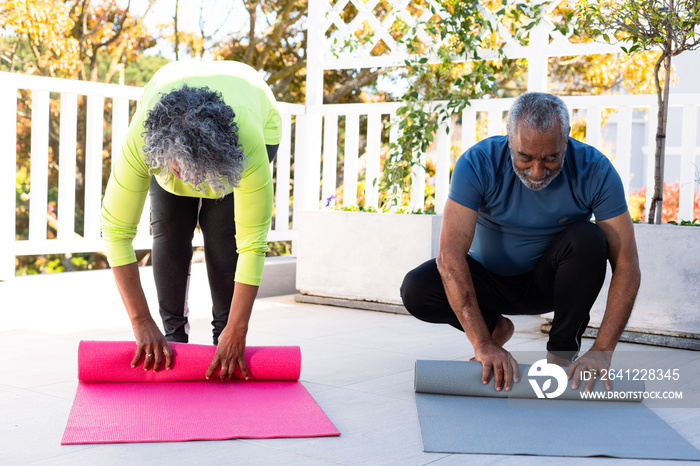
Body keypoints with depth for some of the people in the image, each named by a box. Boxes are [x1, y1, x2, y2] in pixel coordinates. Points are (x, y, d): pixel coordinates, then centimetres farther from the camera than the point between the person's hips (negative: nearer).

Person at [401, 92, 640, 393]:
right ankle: (495, 329, 4)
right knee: (416, 290, -26)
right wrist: (483, 344, -42)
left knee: (588, 238, -31)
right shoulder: (477, 164, -26)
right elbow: (450, 255, -34)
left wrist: (602, 350, -35)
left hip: (548, 280, 0)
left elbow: (626, 265, -24)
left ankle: (562, 352, -11)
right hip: (489, 278, 0)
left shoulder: (595, 171, -23)